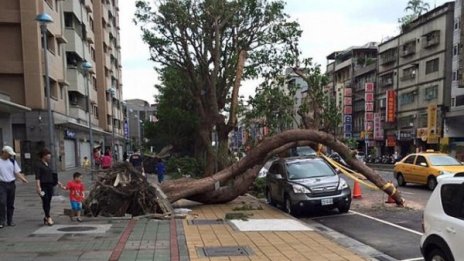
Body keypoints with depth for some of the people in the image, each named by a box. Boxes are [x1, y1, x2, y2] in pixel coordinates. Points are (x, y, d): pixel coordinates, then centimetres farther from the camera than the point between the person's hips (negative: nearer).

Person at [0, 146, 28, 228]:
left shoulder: (12, 161, 9)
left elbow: (17, 172, 6)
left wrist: (23, 179, -11)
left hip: (11, 184, 4)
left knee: (10, 203, 8)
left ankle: (10, 220, 17)